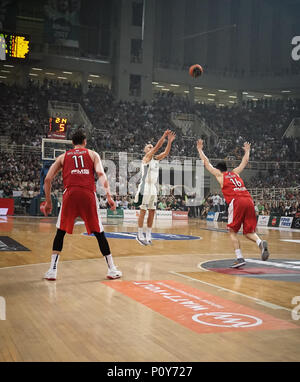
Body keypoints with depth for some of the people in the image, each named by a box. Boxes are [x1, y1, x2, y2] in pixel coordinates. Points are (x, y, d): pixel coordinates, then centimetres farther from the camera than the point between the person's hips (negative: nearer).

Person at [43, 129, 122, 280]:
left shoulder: (63, 157, 22)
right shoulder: (92, 154, 18)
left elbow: (47, 180, 15)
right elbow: (101, 174, 0)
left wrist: (48, 202, 21)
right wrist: (108, 195, -6)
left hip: (70, 194, 1)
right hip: (88, 195, 0)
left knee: (60, 232, 15)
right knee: (99, 233, 10)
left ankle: (53, 270, 10)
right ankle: (112, 269, 14)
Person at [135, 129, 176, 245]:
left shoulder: (156, 158, 14)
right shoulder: (146, 158, -5)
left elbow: (166, 152, 4)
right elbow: (156, 147, -17)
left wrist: (170, 141, -8)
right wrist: (164, 136, -20)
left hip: (154, 189, 7)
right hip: (145, 188, -7)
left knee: (152, 212, 7)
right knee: (143, 211, -4)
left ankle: (148, 235, 13)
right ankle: (140, 235, 2)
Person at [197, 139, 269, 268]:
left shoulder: (219, 174, 17)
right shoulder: (235, 172, 28)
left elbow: (206, 163, 24)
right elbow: (245, 161, 43)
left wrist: (200, 149, 34)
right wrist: (247, 150, 57)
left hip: (236, 201, -5)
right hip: (249, 200, 5)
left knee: (233, 231, 6)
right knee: (248, 232, 11)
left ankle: (239, 258, -5)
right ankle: (260, 242, -19)